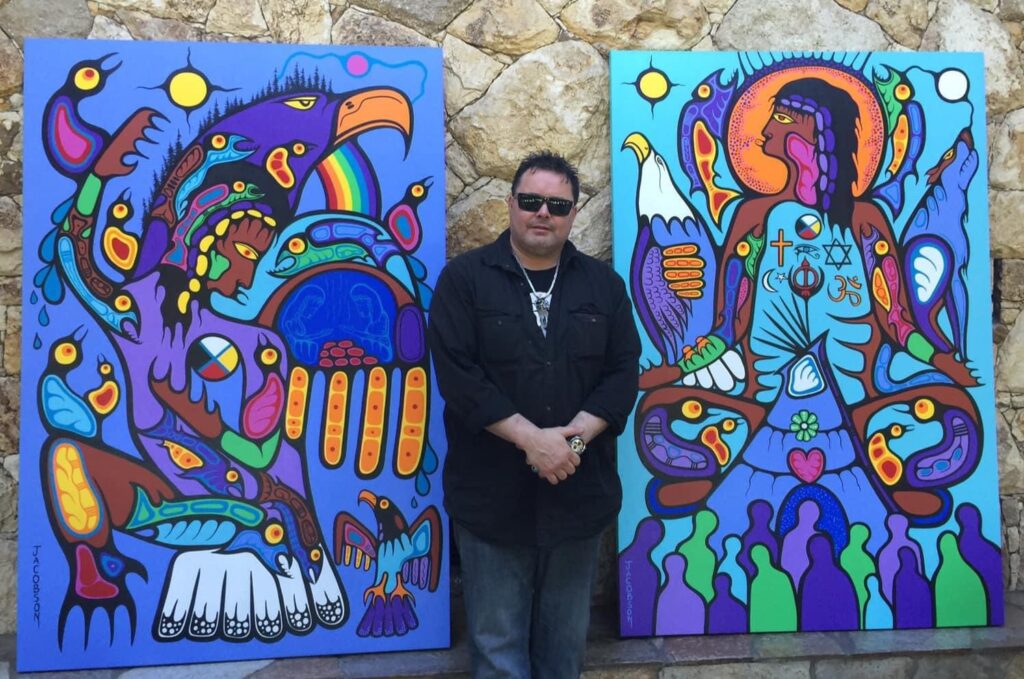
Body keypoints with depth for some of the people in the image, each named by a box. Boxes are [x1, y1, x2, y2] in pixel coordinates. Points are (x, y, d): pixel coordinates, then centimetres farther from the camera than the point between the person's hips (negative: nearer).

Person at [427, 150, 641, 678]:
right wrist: (532, 439, -18)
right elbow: (457, 375, -11)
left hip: (578, 493, 3)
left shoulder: (603, 284, 8)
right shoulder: (464, 279, -2)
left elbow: (623, 373, 1)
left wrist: (575, 437, -15)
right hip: (492, 496, -2)